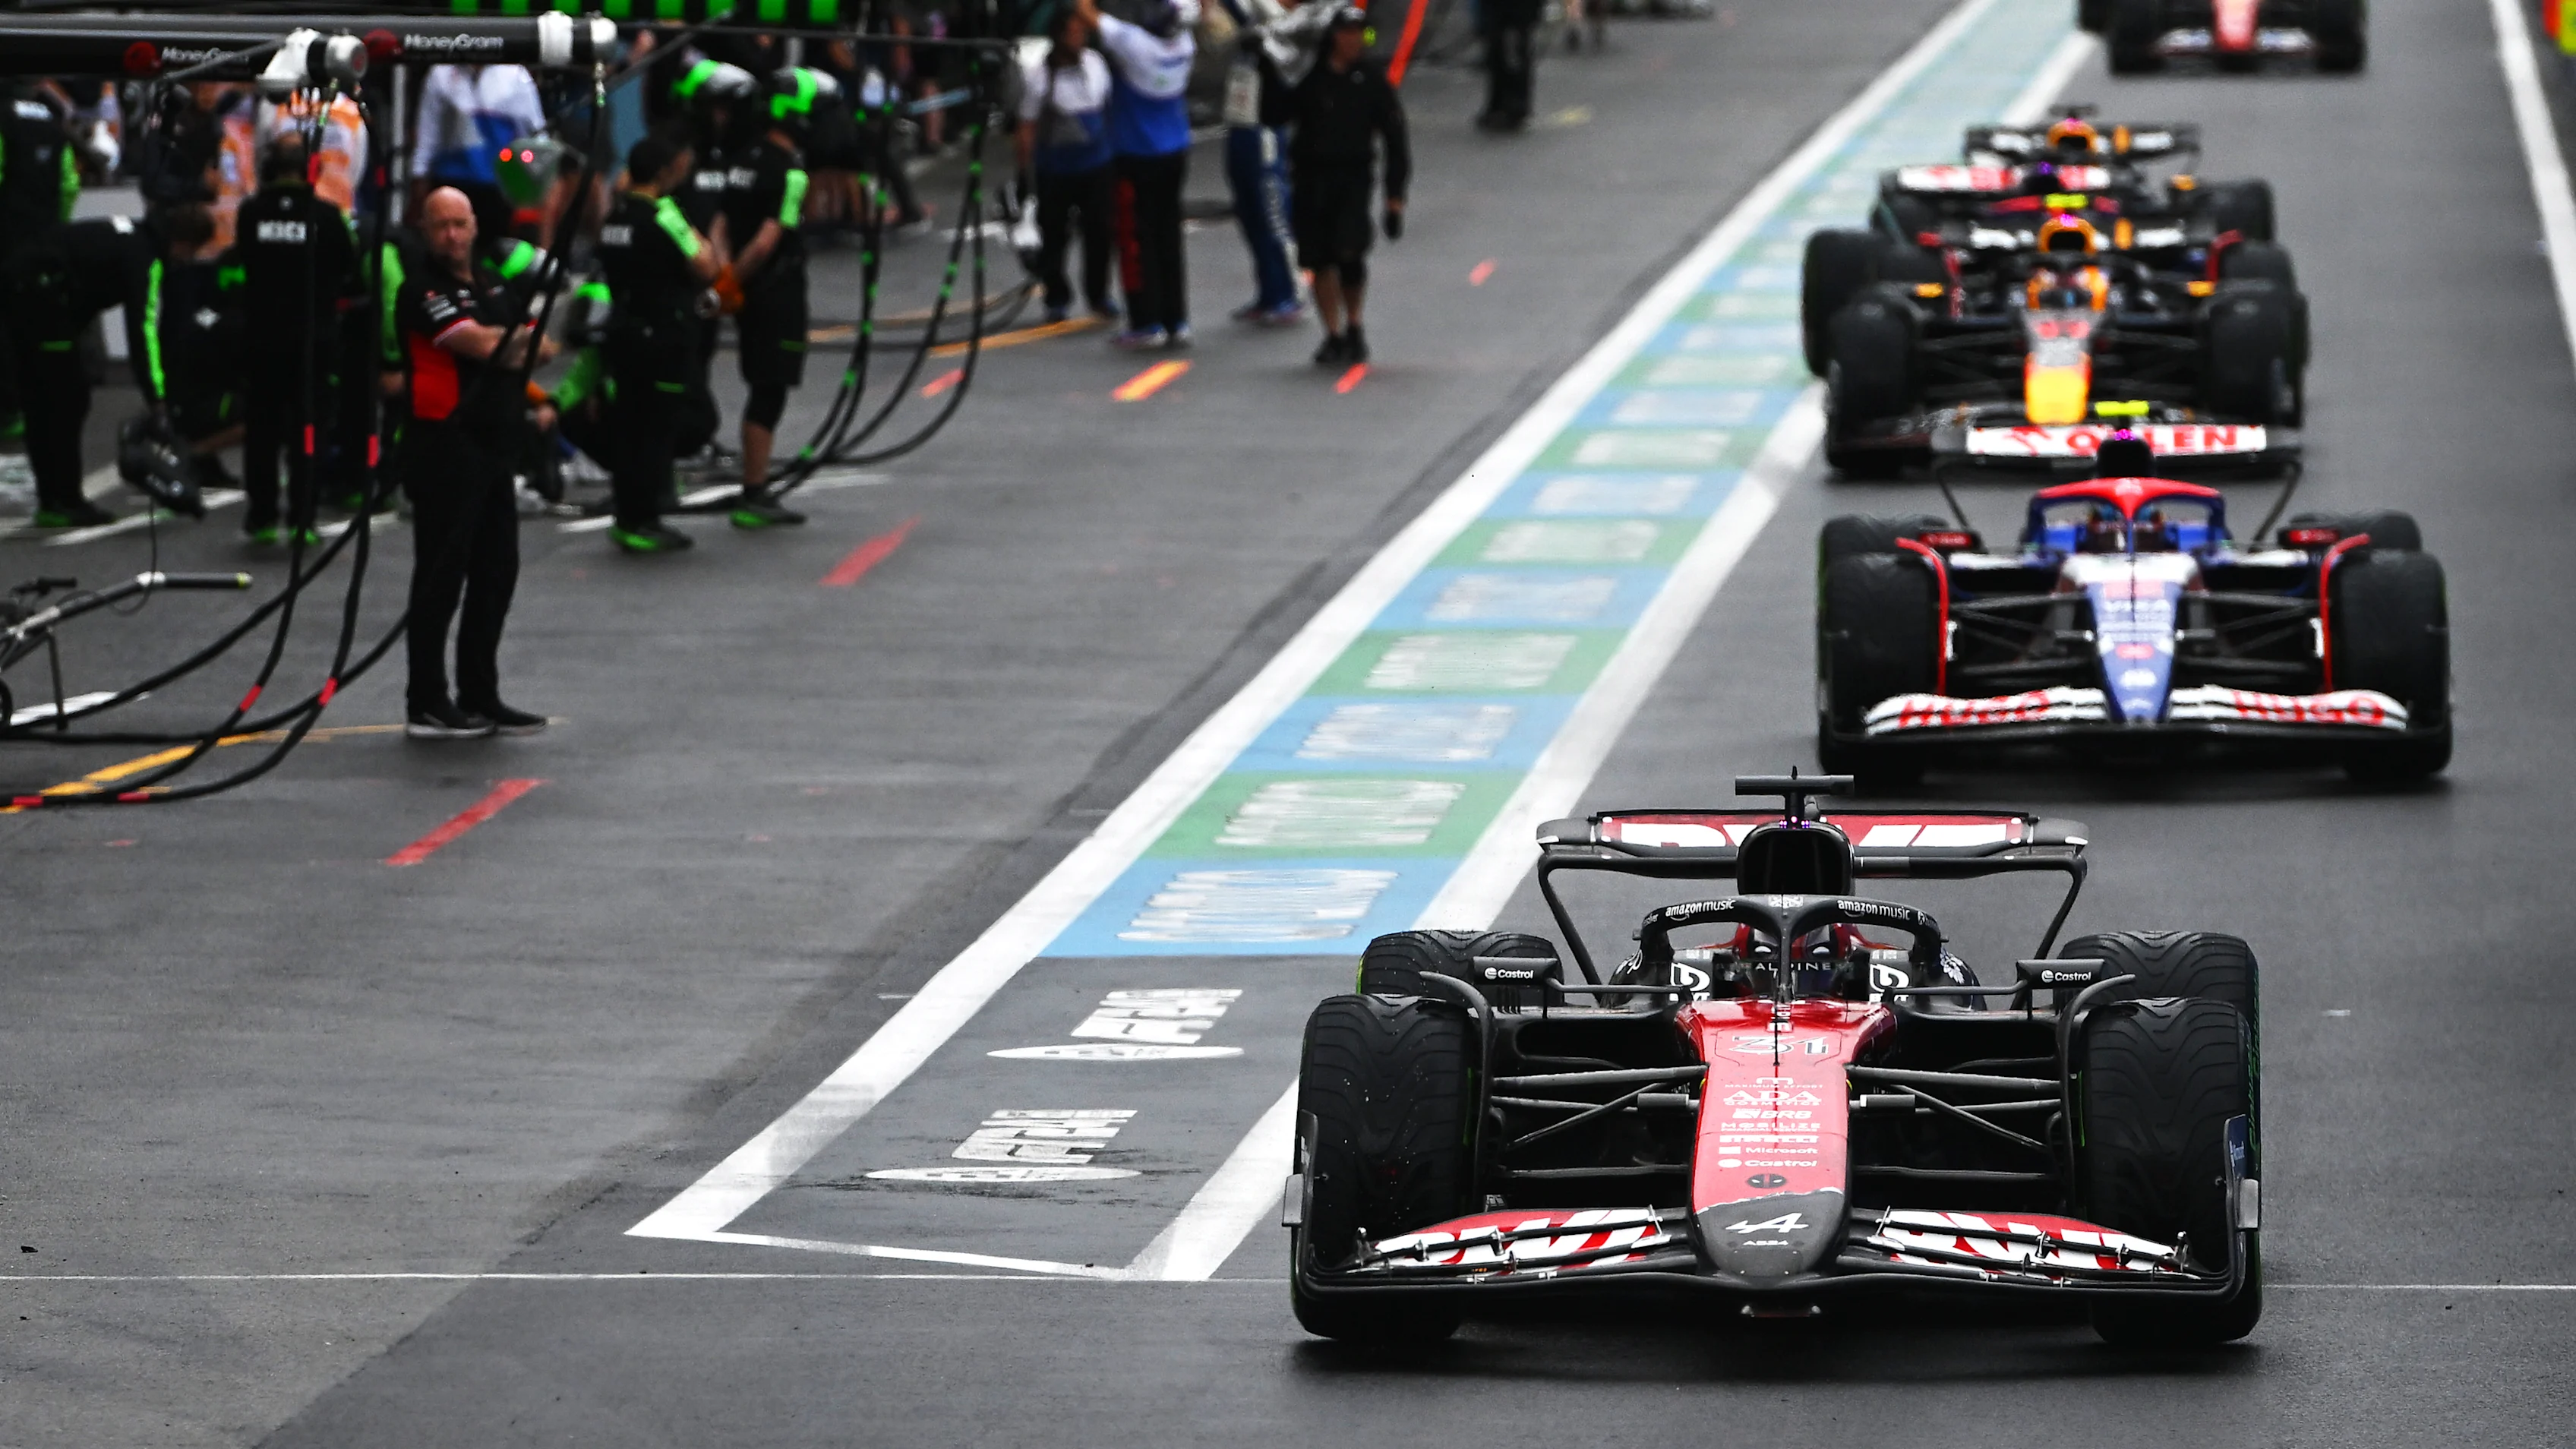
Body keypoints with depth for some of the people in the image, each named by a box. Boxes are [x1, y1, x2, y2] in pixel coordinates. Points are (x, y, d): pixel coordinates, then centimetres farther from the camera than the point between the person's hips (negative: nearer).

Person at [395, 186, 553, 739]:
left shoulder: (492, 284, 16)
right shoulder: (423, 290, -11)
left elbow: (540, 348, 15)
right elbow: (481, 344, -20)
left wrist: (516, 350, -8)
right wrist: (526, 340, -1)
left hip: (492, 443, 9)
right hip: (445, 446, -9)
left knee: (497, 569, 13)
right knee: (442, 574, -6)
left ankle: (480, 698, 22)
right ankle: (427, 707, -2)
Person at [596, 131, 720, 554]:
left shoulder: (615, 215, 10)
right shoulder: (662, 215, -15)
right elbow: (704, 271, -17)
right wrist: (706, 245, 4)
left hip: (621, 332, 8)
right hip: (663, 336, -8)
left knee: (626, 425, 11)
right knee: (656, 428, -3)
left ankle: (627, 518, 15)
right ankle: (644, 523, -3)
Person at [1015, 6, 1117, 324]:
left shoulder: (1095, 63, 2)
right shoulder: (1036, 73, -10)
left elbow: (1108, 108, 15)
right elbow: (1028, 127, -6)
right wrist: (1026, 172, -7)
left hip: (1097, 166, 3)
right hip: (1055, 169, -3)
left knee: (1099, 232, 2)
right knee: (1054, 236, 3)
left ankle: (1098, 295, 16)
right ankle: (1057, 299, 17)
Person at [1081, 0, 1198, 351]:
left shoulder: (1133, 42, -23)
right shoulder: (1184, 43, -7)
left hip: (1137, 160, -6)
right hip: (1175, 154, 6)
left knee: (1137, 241, 1)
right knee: (1169, 239, 12)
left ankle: (1147, 324, 0)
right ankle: (1177, 321, 14)